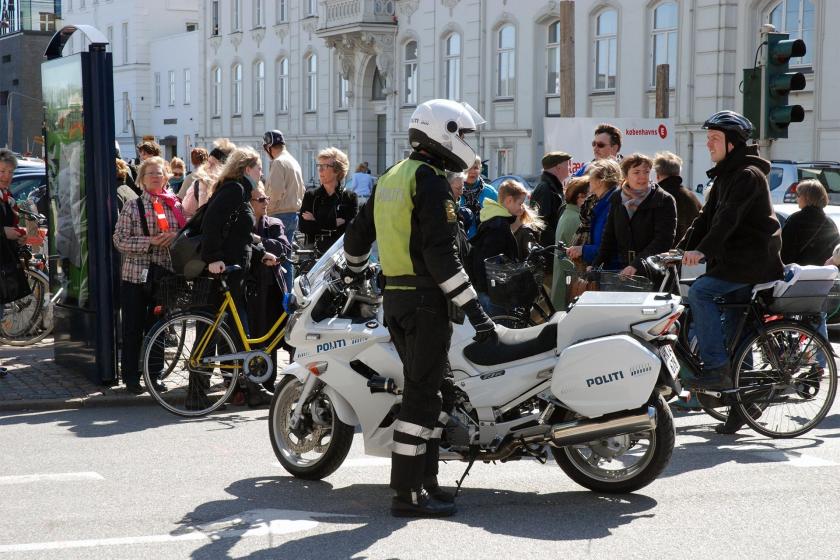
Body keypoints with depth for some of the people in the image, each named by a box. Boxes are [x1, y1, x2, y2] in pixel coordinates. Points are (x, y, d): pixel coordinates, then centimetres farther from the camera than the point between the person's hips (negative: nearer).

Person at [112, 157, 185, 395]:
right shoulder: (132, 207, -1)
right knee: (133, 329, 3)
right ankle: (131, 377, 11)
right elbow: (119, 240, -7)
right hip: (136, 274, -3)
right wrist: (150, 241, -18)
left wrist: (175, 236, -10)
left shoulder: (175, 205, 8)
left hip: (164, 275, 3)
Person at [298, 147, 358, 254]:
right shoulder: (311, 196, 11)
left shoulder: (350, 197, 4)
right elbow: (303, 226, -1)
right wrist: (333, 223, -10)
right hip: (315, 252, 1)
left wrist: (316, 223, -5)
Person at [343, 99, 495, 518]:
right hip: (425, 299, -9)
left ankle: (425, 479, 19)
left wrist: (353, 273, 41)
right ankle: (407, 493, -3)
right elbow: (440, 253, -20)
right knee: (421, 393, -6)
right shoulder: (430, 181, -13)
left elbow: (357, 235, 23)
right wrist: (474, 308, -20)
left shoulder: (390, 179, 15)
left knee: (426, 388, 15)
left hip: (394, 296, 9)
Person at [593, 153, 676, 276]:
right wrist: (596, 265, 5)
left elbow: (663, 240, -13)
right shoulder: (617, 200, 13)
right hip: (623, 270, 4)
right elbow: (609, 237, 18)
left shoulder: (664, 200, -3)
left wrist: (636, 265, -23)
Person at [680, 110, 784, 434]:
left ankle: (717, 368, -22)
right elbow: (707, 216, 15)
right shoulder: (725, 175, 18)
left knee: (700, 292, -25)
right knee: (735, 331, 9)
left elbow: (729, 217, -27)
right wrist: (681, 248, 4)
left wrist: (702, 250, -36)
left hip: (753, 260, -10)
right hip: (736, 261, 10)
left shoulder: (748, 175, -13)